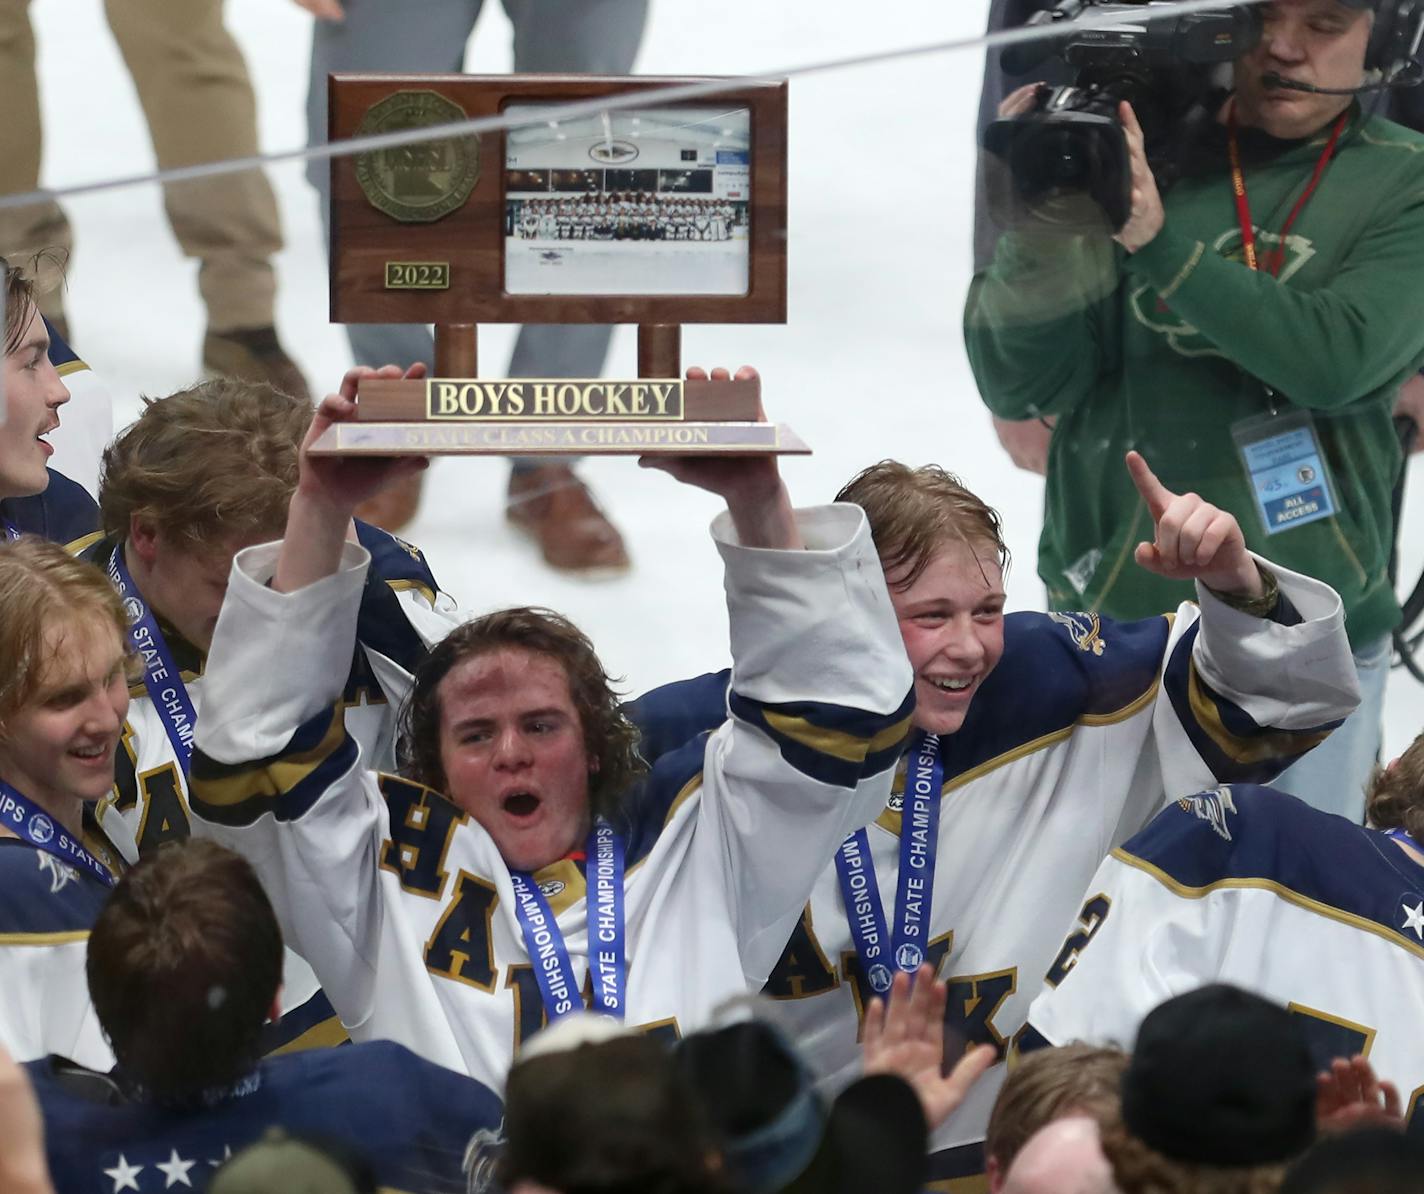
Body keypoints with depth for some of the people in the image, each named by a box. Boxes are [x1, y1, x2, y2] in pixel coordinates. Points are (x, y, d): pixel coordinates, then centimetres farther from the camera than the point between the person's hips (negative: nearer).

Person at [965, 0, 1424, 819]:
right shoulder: (1123, 152, 0)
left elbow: (1339, 359, -18)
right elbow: (1016, 388, -4)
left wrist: (1160, 242, -26)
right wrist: (1040, 227, -22)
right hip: (1111, 621, 1)